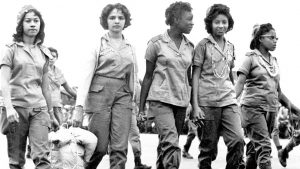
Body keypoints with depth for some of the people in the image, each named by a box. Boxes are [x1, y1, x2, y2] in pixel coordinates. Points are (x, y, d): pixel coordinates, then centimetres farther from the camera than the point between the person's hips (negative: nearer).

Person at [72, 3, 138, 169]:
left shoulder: (130, 48, 14)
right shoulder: (98, 44, 2)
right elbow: (86, 76, -5)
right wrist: (79, 106, -14)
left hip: (123, 96, 3)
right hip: (99, 94, -3)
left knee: (120, 148, -8)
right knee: (99, 147, -3)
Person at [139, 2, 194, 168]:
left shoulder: (190, 46, 9)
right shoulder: (157, 43, -3)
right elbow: (148, 76, 1)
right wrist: (141, 107, 1)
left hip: (181, 101, 5)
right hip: (161, 99, -5)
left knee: (166, 145, 8)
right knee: (171, 143, -20)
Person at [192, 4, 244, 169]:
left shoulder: (230, 47, 14)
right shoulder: (203, 45, 0)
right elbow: (195, 76, -2)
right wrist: (195, 105, -9)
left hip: (228, 101, 4)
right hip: (207, 102, -4)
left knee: (238, 140, -12)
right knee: (208, 147, 0)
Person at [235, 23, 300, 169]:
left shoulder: (274, 61, 16)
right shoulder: (251, 58, -1)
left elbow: (278, 91, 20)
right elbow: (240, 83, -10)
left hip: (271, 108, 6)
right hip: (253, 107, -6)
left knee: (255, 149, 7)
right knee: (264, 146, -15)